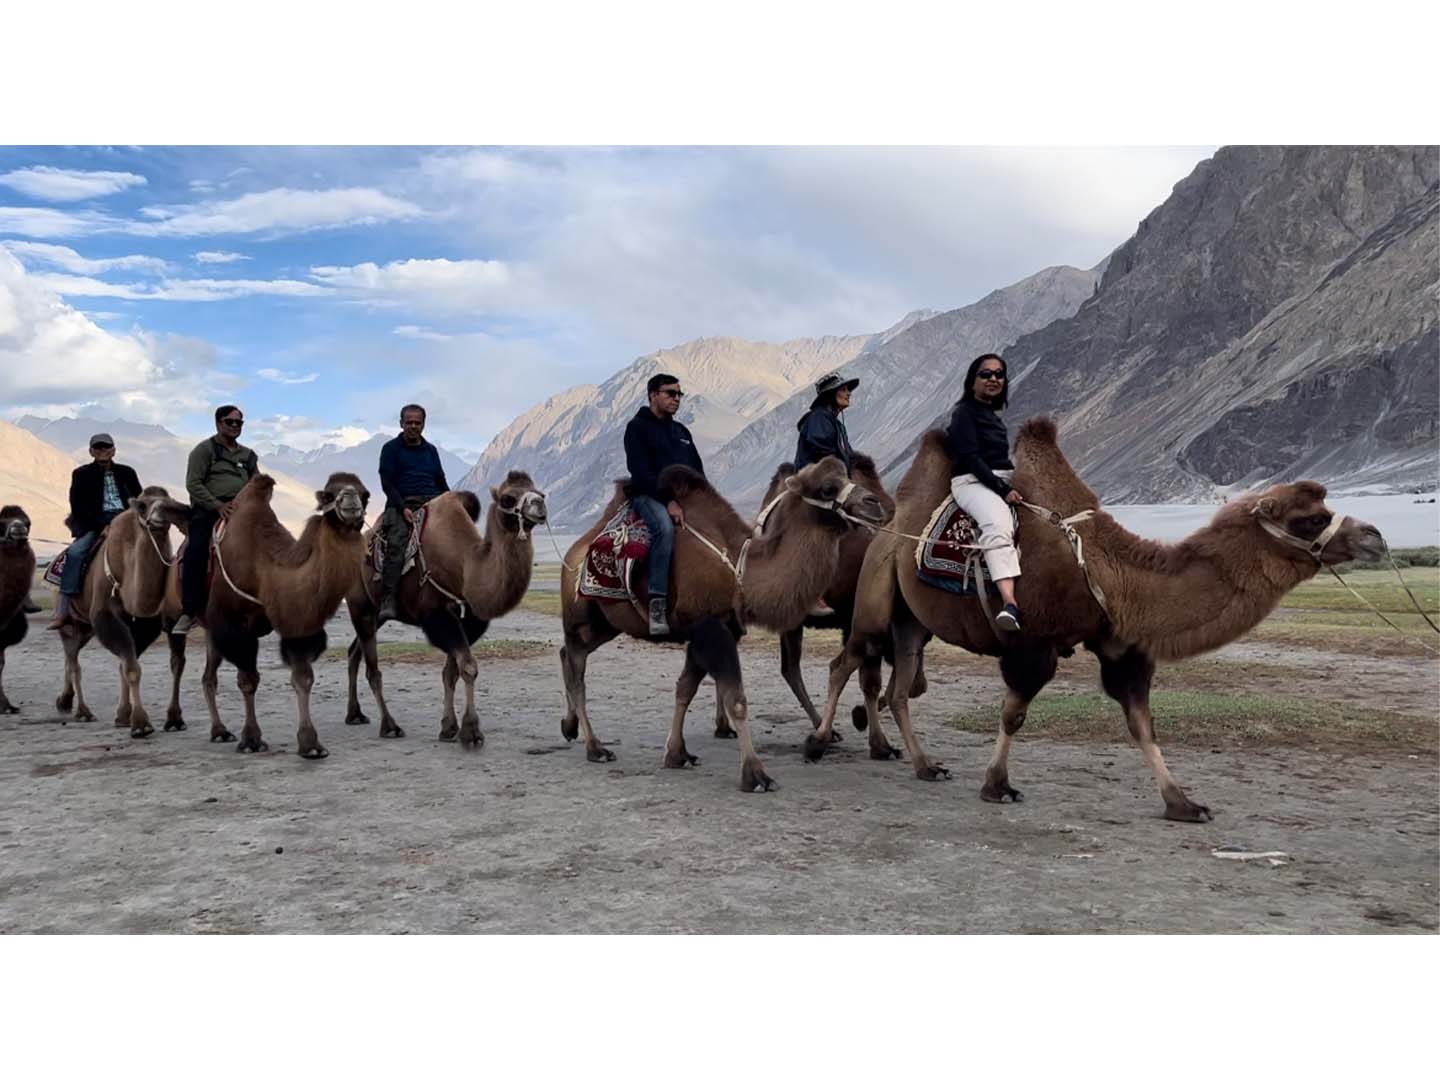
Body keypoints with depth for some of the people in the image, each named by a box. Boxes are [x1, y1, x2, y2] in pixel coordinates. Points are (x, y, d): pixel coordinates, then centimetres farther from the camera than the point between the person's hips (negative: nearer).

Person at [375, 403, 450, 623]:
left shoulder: (430, 450, 22)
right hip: (401, 504, -4)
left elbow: (441, 482, 26)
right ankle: (388, 601, -39)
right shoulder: (391, 449, 9)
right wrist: (403, 508, -14)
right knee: (397, 541, -31)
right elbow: (387, 484, 1)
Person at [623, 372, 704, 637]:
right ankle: (657, 603, -37)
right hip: (647, 495, -7)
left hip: (682, 497, 7)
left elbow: (697, 471, 21)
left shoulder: (681, 431, 23)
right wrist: (668, 501, -19)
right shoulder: (637, 427, 2)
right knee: (665, 527, -37)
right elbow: (641, 471, -10)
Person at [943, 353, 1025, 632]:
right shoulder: (964, 412, -2)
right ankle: (1010, 606, -52)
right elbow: (970, 458, -12)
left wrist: (1015, 484, 12)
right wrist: (1004, 490, -17)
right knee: (999, 526, -36)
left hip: (1004, 481, 10)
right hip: (973, 482, -10)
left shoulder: (993, 415, 22)